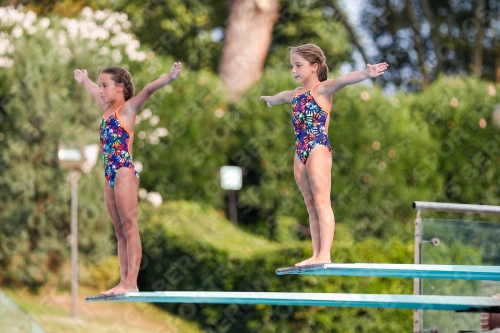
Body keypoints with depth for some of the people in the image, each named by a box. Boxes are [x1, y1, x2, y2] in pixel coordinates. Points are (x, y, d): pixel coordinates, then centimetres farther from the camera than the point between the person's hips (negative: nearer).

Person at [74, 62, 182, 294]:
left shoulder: (128, 108, -4)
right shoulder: (107, 109, 17)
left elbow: (148, 90, -20)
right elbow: (94, 93, 39)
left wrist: (170, 78, -35)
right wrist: (84, 80, 58)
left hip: (125, 172, -8)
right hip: (110, 175, 8)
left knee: (129, 227, -9)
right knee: (120, 231, 6)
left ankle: (131, 283, -13)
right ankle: (123, 281, 5)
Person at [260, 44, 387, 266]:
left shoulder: (322, 89, -4)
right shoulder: (296, 94, 19)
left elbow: (343, 80, -24)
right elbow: (282, 96, 43)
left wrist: (366, 73, -41)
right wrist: (271, 99, 66)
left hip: (318, 149, -8)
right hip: (300, 153, 8)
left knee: (321, 202, -12)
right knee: (310, 205, 6)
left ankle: (325, 254, -17)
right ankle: (316, 254, 5)